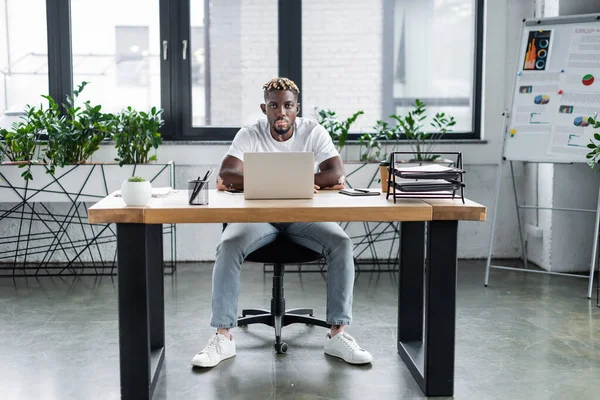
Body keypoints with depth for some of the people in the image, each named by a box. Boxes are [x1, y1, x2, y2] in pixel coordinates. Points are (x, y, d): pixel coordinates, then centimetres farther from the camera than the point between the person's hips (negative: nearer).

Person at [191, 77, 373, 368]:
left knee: (342, 244, -26)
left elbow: (336, 174, -17)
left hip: (303, 214, 1)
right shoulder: (249, 135, -4)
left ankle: (337, 334, -19)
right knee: (228, 246, -30)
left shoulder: (313, 132, -3)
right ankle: (223, 336, -21)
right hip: (259, 214, 0)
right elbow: (226, 174, -20)